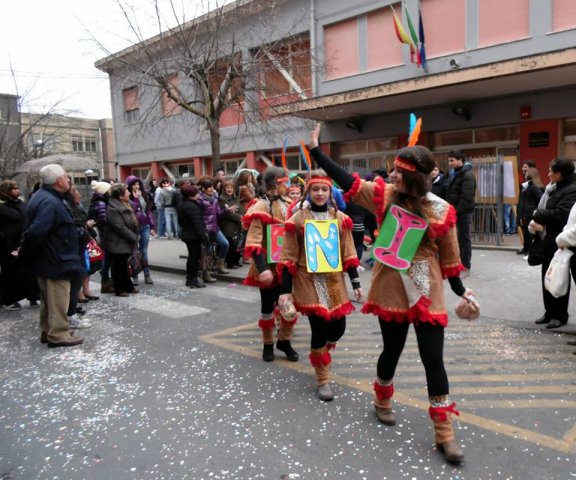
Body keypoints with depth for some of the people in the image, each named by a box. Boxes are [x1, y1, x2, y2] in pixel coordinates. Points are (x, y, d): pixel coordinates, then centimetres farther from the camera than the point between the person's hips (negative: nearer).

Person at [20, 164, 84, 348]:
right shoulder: (50, 202, -23)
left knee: (49, 298, 20)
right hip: (55, 260, -11)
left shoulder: (42, 196, 11)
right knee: (58, 300, 0)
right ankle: (58, 334, 10)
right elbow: (36, 232, -30)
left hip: (46, 258, 11)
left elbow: (35, 230, 15)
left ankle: (47, 331, 31)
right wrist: (26, 255, -16)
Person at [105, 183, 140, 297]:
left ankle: (128, 286, 27)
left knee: (127, 266, 17)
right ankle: (119, 289, 12)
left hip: (127, 243, 9)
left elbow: (133, 222, 19)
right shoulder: (112, 209, -20)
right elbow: (120, 228, -24)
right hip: (118, 244, -9)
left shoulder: (125, 205, 12)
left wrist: (135, 236, 8)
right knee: (119, 267, 2)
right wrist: (134, 237, -18)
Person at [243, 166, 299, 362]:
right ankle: (268, 344, 26)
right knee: (268, 306, 9)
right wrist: (262, 268, -30)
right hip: (269, 267, -6)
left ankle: (284, 340, 28)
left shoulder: (287, 205, 8)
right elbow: (253, 243, -20)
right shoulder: (261, 208, -14)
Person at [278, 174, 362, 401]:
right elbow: (288, 257, -5)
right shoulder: (298, 219, -5)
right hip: (309, 281, -3)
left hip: (334, 280, 4)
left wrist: (356, 284, 6)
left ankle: (320, 354, 42)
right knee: (319, 328, -3)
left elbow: (348, 253, 8)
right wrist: (285, 290, -8)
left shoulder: (340, 218, 4)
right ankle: (323, 380, 15)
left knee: (338, 327, 7)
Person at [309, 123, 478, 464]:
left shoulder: (441, 211, -8)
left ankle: (445, 434, 15)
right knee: (392, 350, 15)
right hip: (391, 289, 1)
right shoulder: (384, 195, -5)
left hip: (427, 293, -1)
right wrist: (315, 149, -6)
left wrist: (460, 290, 7)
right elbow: (345, 180, -5)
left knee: (433, 359, 2)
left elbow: (449, 258, 1)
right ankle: (383, 403, 44)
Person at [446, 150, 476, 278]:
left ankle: (466, 267, 5)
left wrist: (457, 211, -20)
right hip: (455, 210, 8)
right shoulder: (454, 173, 14)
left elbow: (467, 197, -21)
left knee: (464, 239, -2)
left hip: (464, 211, -8)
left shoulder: (468, 174, -13)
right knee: (457, 238, 13)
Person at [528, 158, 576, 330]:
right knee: (547, 280, 15)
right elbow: (543, 209, 14)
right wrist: (537, 223, -6)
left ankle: (560, 316, 14)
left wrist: (538, 215, -14)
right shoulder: (552, 189, 14)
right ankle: (550, 312, 26)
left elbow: (560, 215, -28)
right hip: (547, 241, 9)